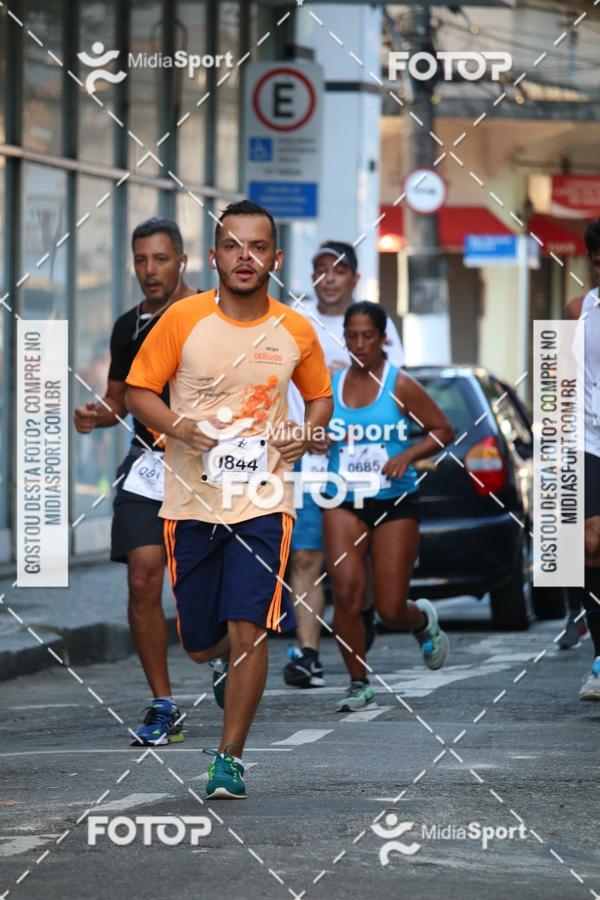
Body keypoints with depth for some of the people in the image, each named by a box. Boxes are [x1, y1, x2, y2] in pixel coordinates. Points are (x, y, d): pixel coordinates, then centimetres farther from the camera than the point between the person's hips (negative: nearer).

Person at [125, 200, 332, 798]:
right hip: (191, 499, 1)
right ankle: (231, 661, 47)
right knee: (201, 646, 9)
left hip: (262, 499, -1)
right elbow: (138, 392, 1)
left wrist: (308, 431, -5)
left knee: (248, 630, -14)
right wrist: (181, 427, -18)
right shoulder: (182, 320, -5)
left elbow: (320, 396, 17)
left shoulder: (295, 331, 1)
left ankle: (230, 757, -3)